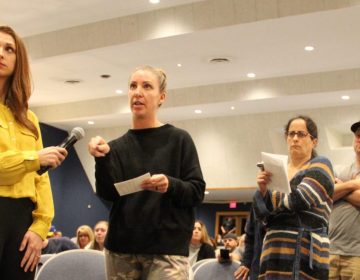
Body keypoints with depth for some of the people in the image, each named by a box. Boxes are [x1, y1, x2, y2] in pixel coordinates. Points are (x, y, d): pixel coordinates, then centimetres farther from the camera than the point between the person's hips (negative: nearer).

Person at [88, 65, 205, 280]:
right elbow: (107, 194, -2)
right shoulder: (118, 146, 10)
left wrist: (171, 186, -20)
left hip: (168, 250, -3)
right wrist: (102, 159, -17)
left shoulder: (179, 139, 2)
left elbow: (197, 192, -1)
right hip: (121, 248, 3)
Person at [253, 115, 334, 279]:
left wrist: (270, 197, 2)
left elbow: (300, 200, -15)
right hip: (274, 253, 5)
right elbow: (263, 215, 11)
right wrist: (263, 190, -8)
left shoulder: (320, 166, 2)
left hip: (305, 254, -5)